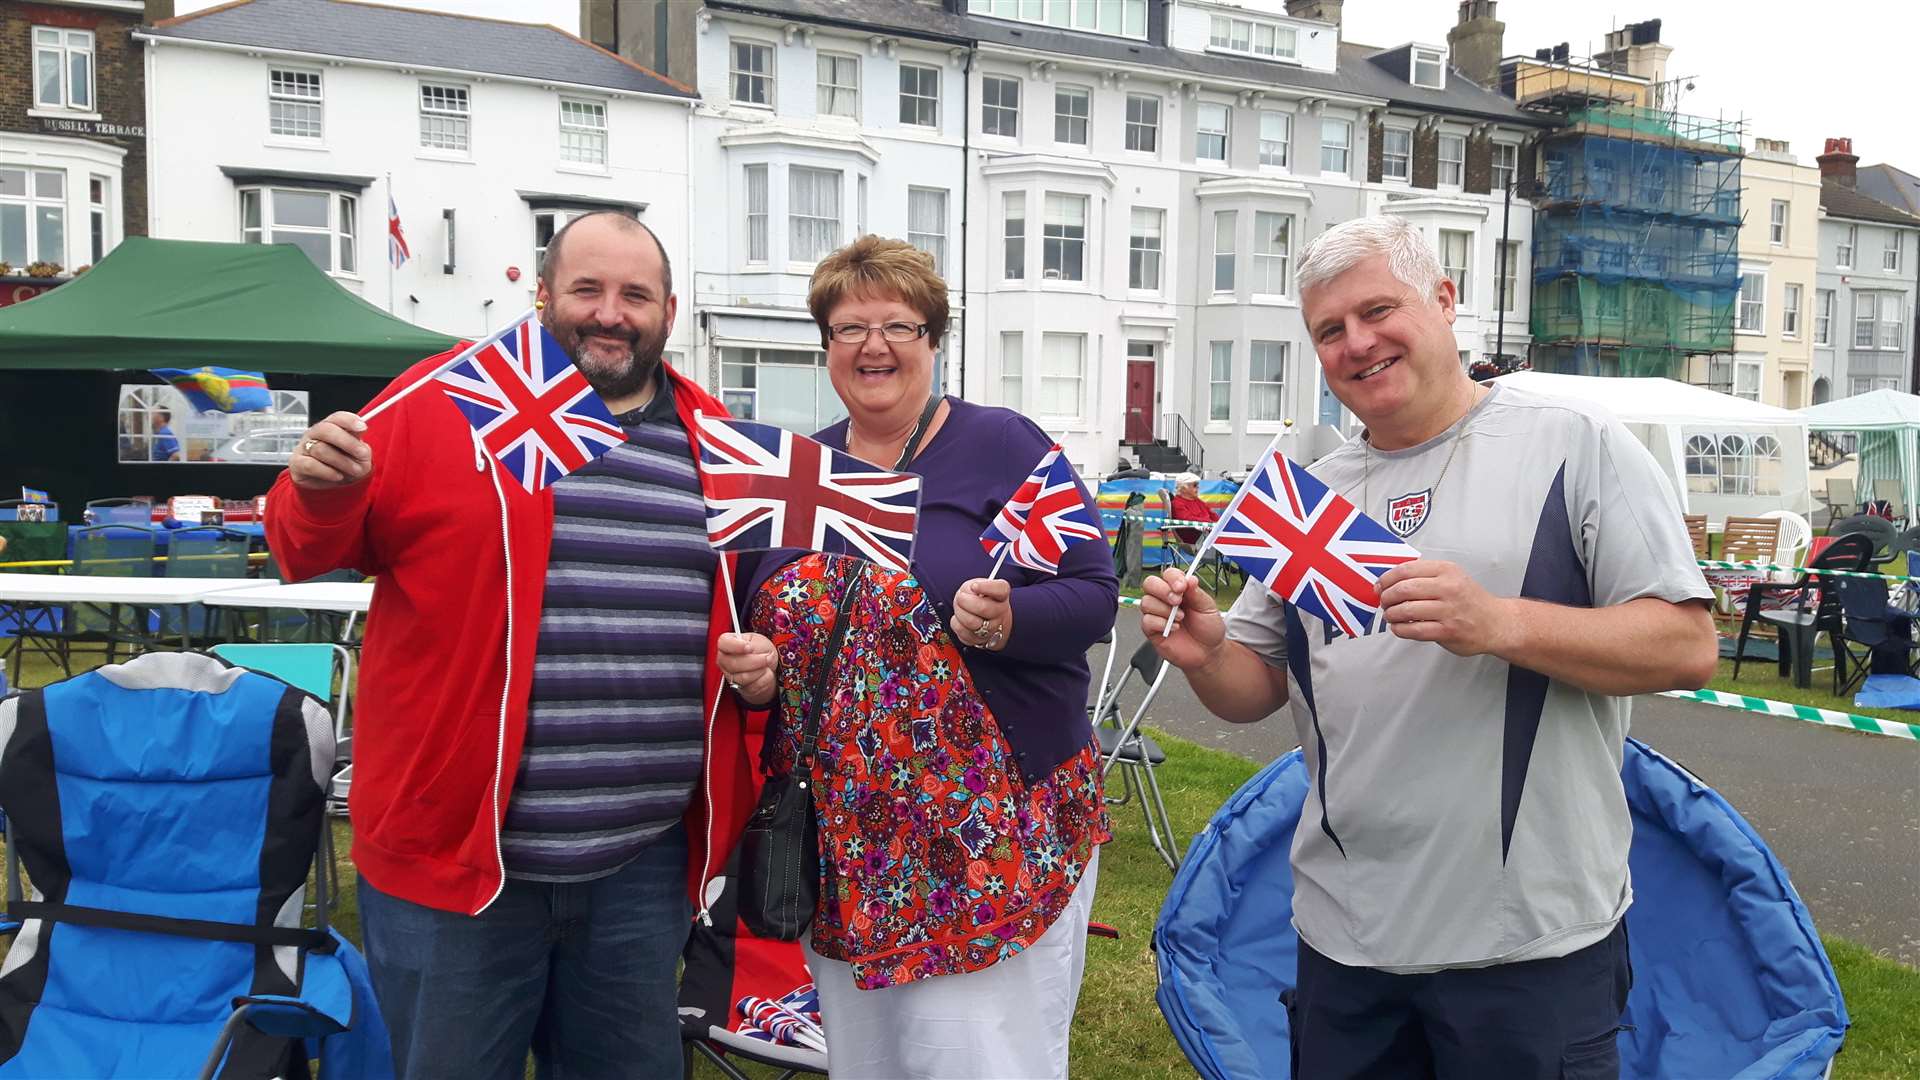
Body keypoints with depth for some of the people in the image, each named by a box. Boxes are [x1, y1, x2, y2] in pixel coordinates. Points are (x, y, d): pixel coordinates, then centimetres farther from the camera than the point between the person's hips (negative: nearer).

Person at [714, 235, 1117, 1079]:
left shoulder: (1004, 446, -5)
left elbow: (1094, 594, -8)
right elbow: (766, 622, 17)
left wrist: (1008, 619, -27)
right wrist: (752, 668, -4)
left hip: (992, 838, -5)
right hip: (847, 848, 5)